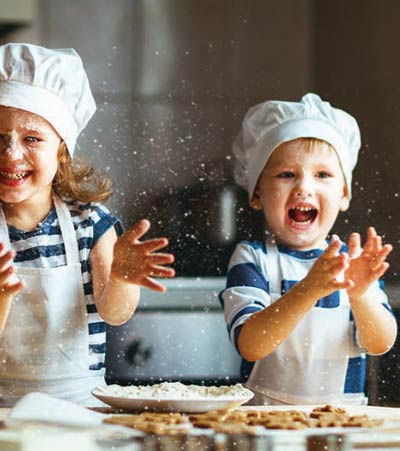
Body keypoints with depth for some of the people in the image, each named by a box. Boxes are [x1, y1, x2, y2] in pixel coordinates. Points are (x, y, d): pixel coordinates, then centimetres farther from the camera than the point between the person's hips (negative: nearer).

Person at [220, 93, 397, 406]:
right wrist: (309, 290, -27)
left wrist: (360, 294, -22)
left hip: (342, 419, 2)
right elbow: (249, 345, -14)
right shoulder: (251, 259, 0)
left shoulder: (355, 262, 7)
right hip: (265, 416, -2)